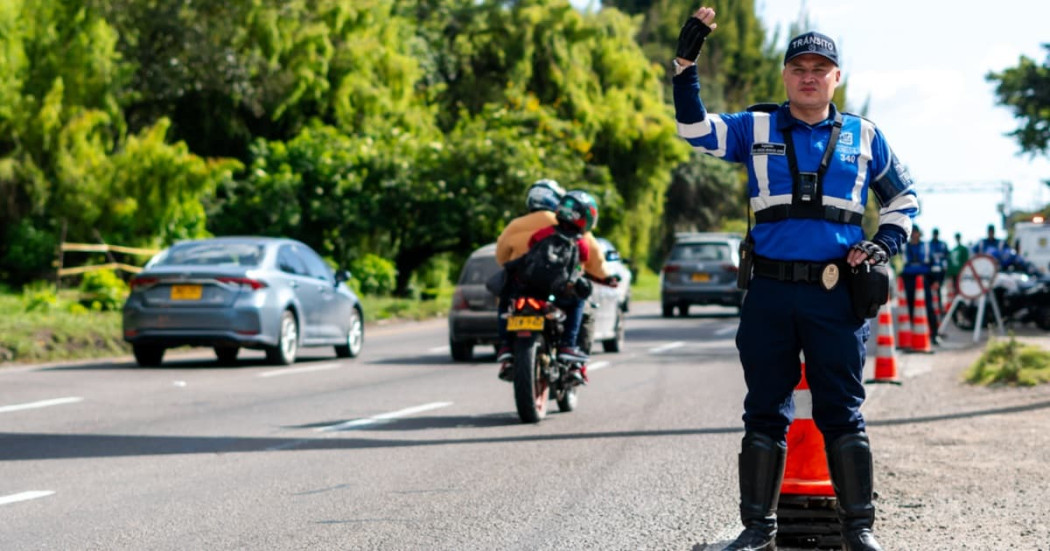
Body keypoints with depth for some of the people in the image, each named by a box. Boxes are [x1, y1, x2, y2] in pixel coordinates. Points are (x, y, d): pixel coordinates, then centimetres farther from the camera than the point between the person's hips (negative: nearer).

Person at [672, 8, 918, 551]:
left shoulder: (863, 137, 10)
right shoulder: (756, 128, 8)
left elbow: (903, 199, 20)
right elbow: (694, 128, -4)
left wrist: (883, 244, 4)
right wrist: (685, 64, -13)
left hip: (836, 295, 0)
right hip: (770, 292, 0)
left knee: (843, 413, 1)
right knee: (765, 412, 5)